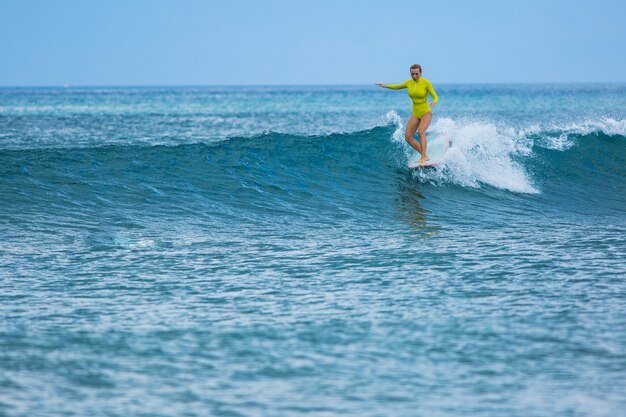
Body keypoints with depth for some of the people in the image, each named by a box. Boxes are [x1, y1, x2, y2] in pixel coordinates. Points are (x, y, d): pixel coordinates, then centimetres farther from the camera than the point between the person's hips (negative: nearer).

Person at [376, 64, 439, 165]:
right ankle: (425, 156, 9)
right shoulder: (409, 83, 0)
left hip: (426, 113, -6)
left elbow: (435, 97, -15)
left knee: (421, 131, -31)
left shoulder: (426, 83, -16)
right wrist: (385, 86, 15)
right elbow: (398, 86, 21)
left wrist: (434, 102, -38)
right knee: (408, 137, -3)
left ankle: (423, 158, -27)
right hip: (415, 114, 6)